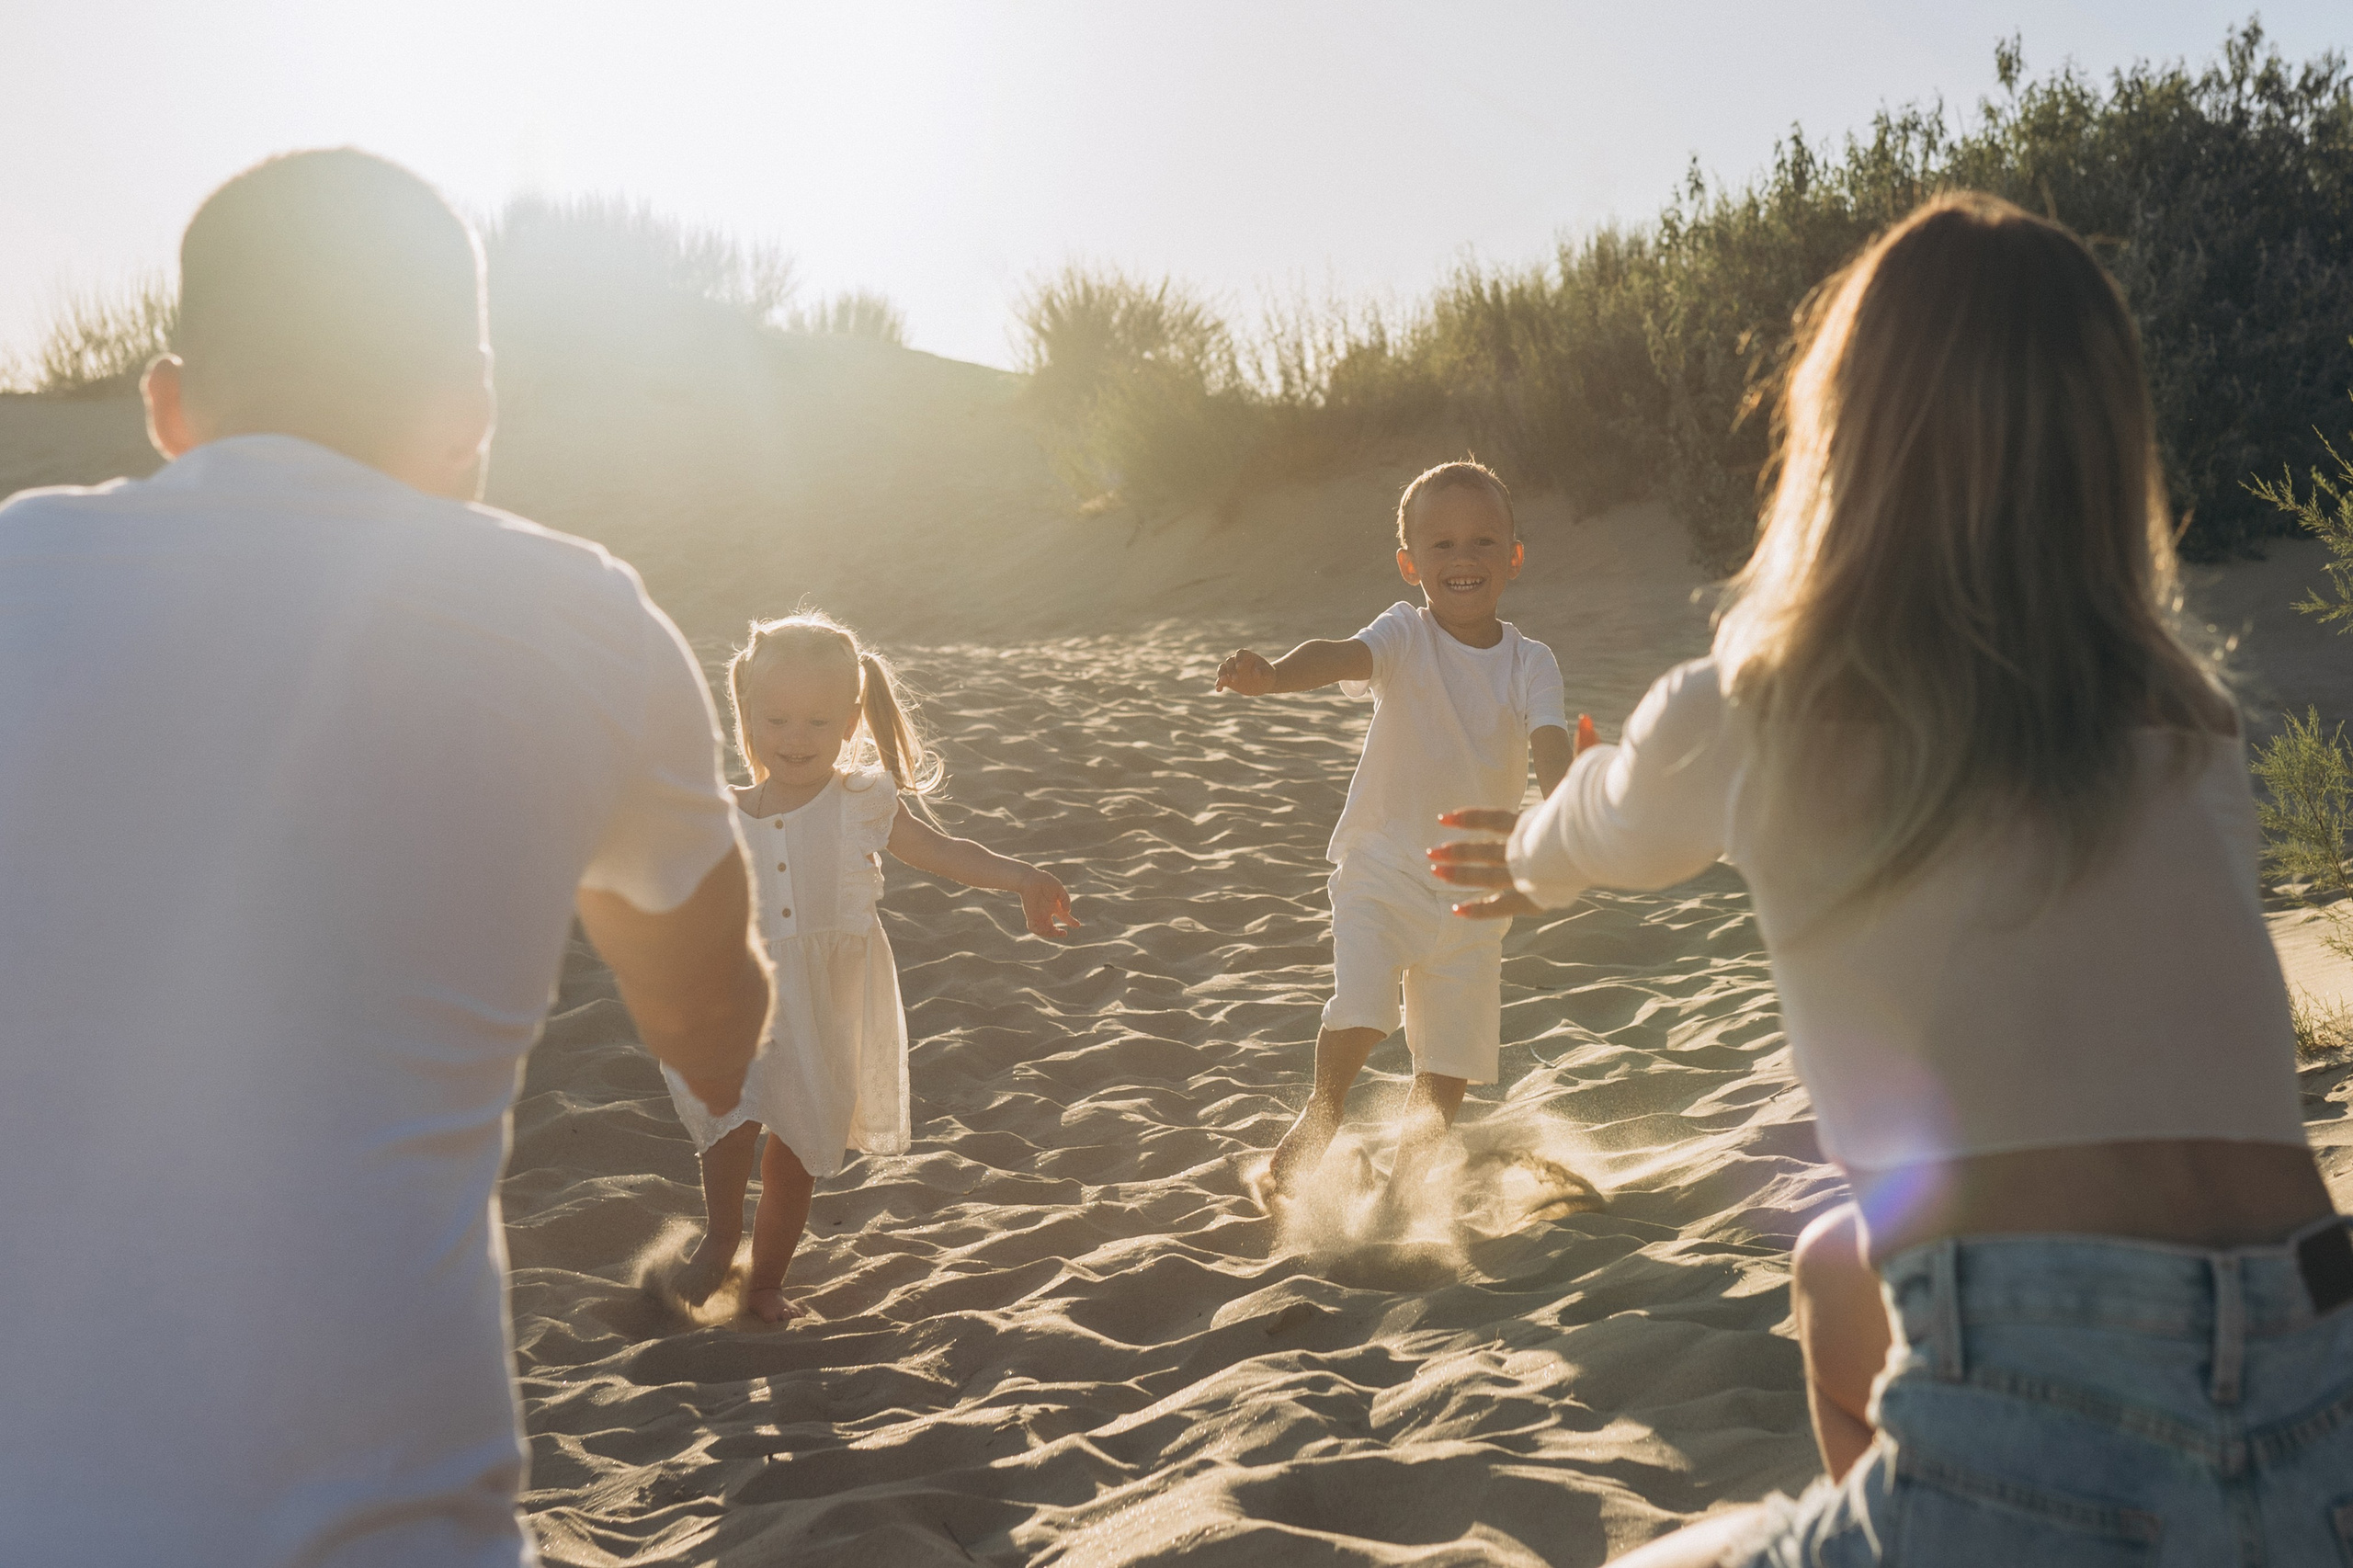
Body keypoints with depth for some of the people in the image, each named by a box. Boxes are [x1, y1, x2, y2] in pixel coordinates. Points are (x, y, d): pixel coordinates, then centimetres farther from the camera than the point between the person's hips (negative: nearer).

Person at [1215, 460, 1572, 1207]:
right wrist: (1272, 674, -52)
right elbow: (1343, 656, -29)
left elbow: (1549, 744, -19)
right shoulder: (1404, 637, -8)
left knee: (1448, 1071, 7)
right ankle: (1319, 1116, 6)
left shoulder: (1530, 663, -3)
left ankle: (1401, 1178, 34)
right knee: (1361, 1008, -25)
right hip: (1381, 870, -3)